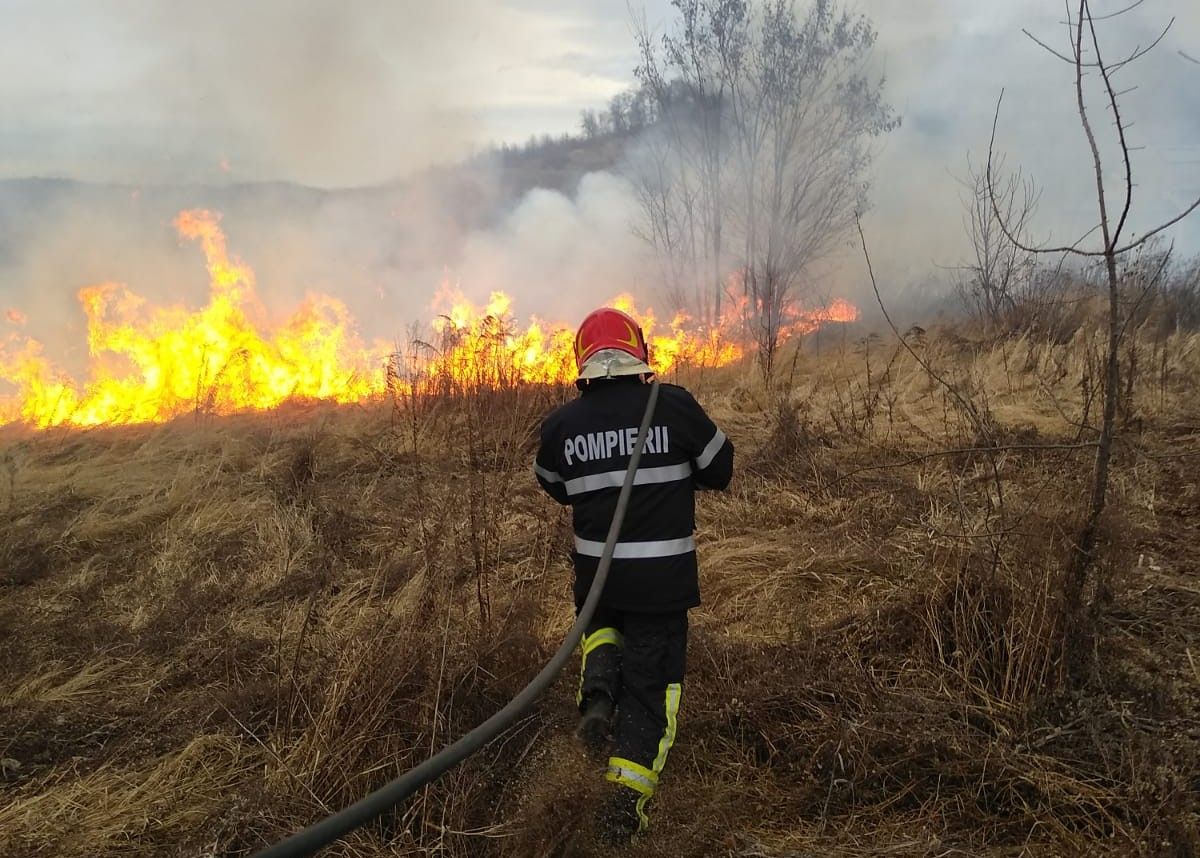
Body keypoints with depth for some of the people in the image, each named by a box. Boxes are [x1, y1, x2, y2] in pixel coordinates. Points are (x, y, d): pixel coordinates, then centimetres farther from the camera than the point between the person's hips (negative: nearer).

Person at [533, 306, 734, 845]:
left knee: (603, 627, 33)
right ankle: (625, 799, 9)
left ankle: (597, 694, 5)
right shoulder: (675, 406, -12)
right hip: (664, 576, -2)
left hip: (595, 571, 2)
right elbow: (720, 472, 1)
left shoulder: (561, 424, -5)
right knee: (651, 679, 11)